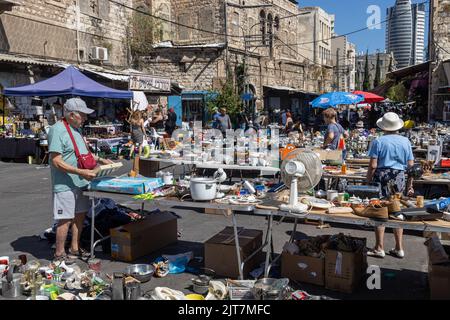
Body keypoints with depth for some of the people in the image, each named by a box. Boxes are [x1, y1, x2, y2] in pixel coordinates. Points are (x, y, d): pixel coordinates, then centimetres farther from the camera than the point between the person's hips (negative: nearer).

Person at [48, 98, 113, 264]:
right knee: (65, 219, 0)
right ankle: (59, 254, 16)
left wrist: (100, 160, 13)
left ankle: (74, 249, 31)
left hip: (80, 182, 9)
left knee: (80, 215, 15)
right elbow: (56, 161, -22)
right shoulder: (58, 130, -17)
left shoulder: (76, 129, 12)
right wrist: (81, 172, -25)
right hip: (65, 185, -9)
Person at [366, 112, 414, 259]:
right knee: (397, 213, 12)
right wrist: (410, 184, 14)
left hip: (382, 178, -4)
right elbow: (410, 165, 6)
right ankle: (399, 248, 19)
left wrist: (368, 181, -1)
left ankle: (379, 248, 7)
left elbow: (373, 165, -11)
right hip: (399, 179, 4)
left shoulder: (378, 141, -7)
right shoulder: (405, 141, 4)